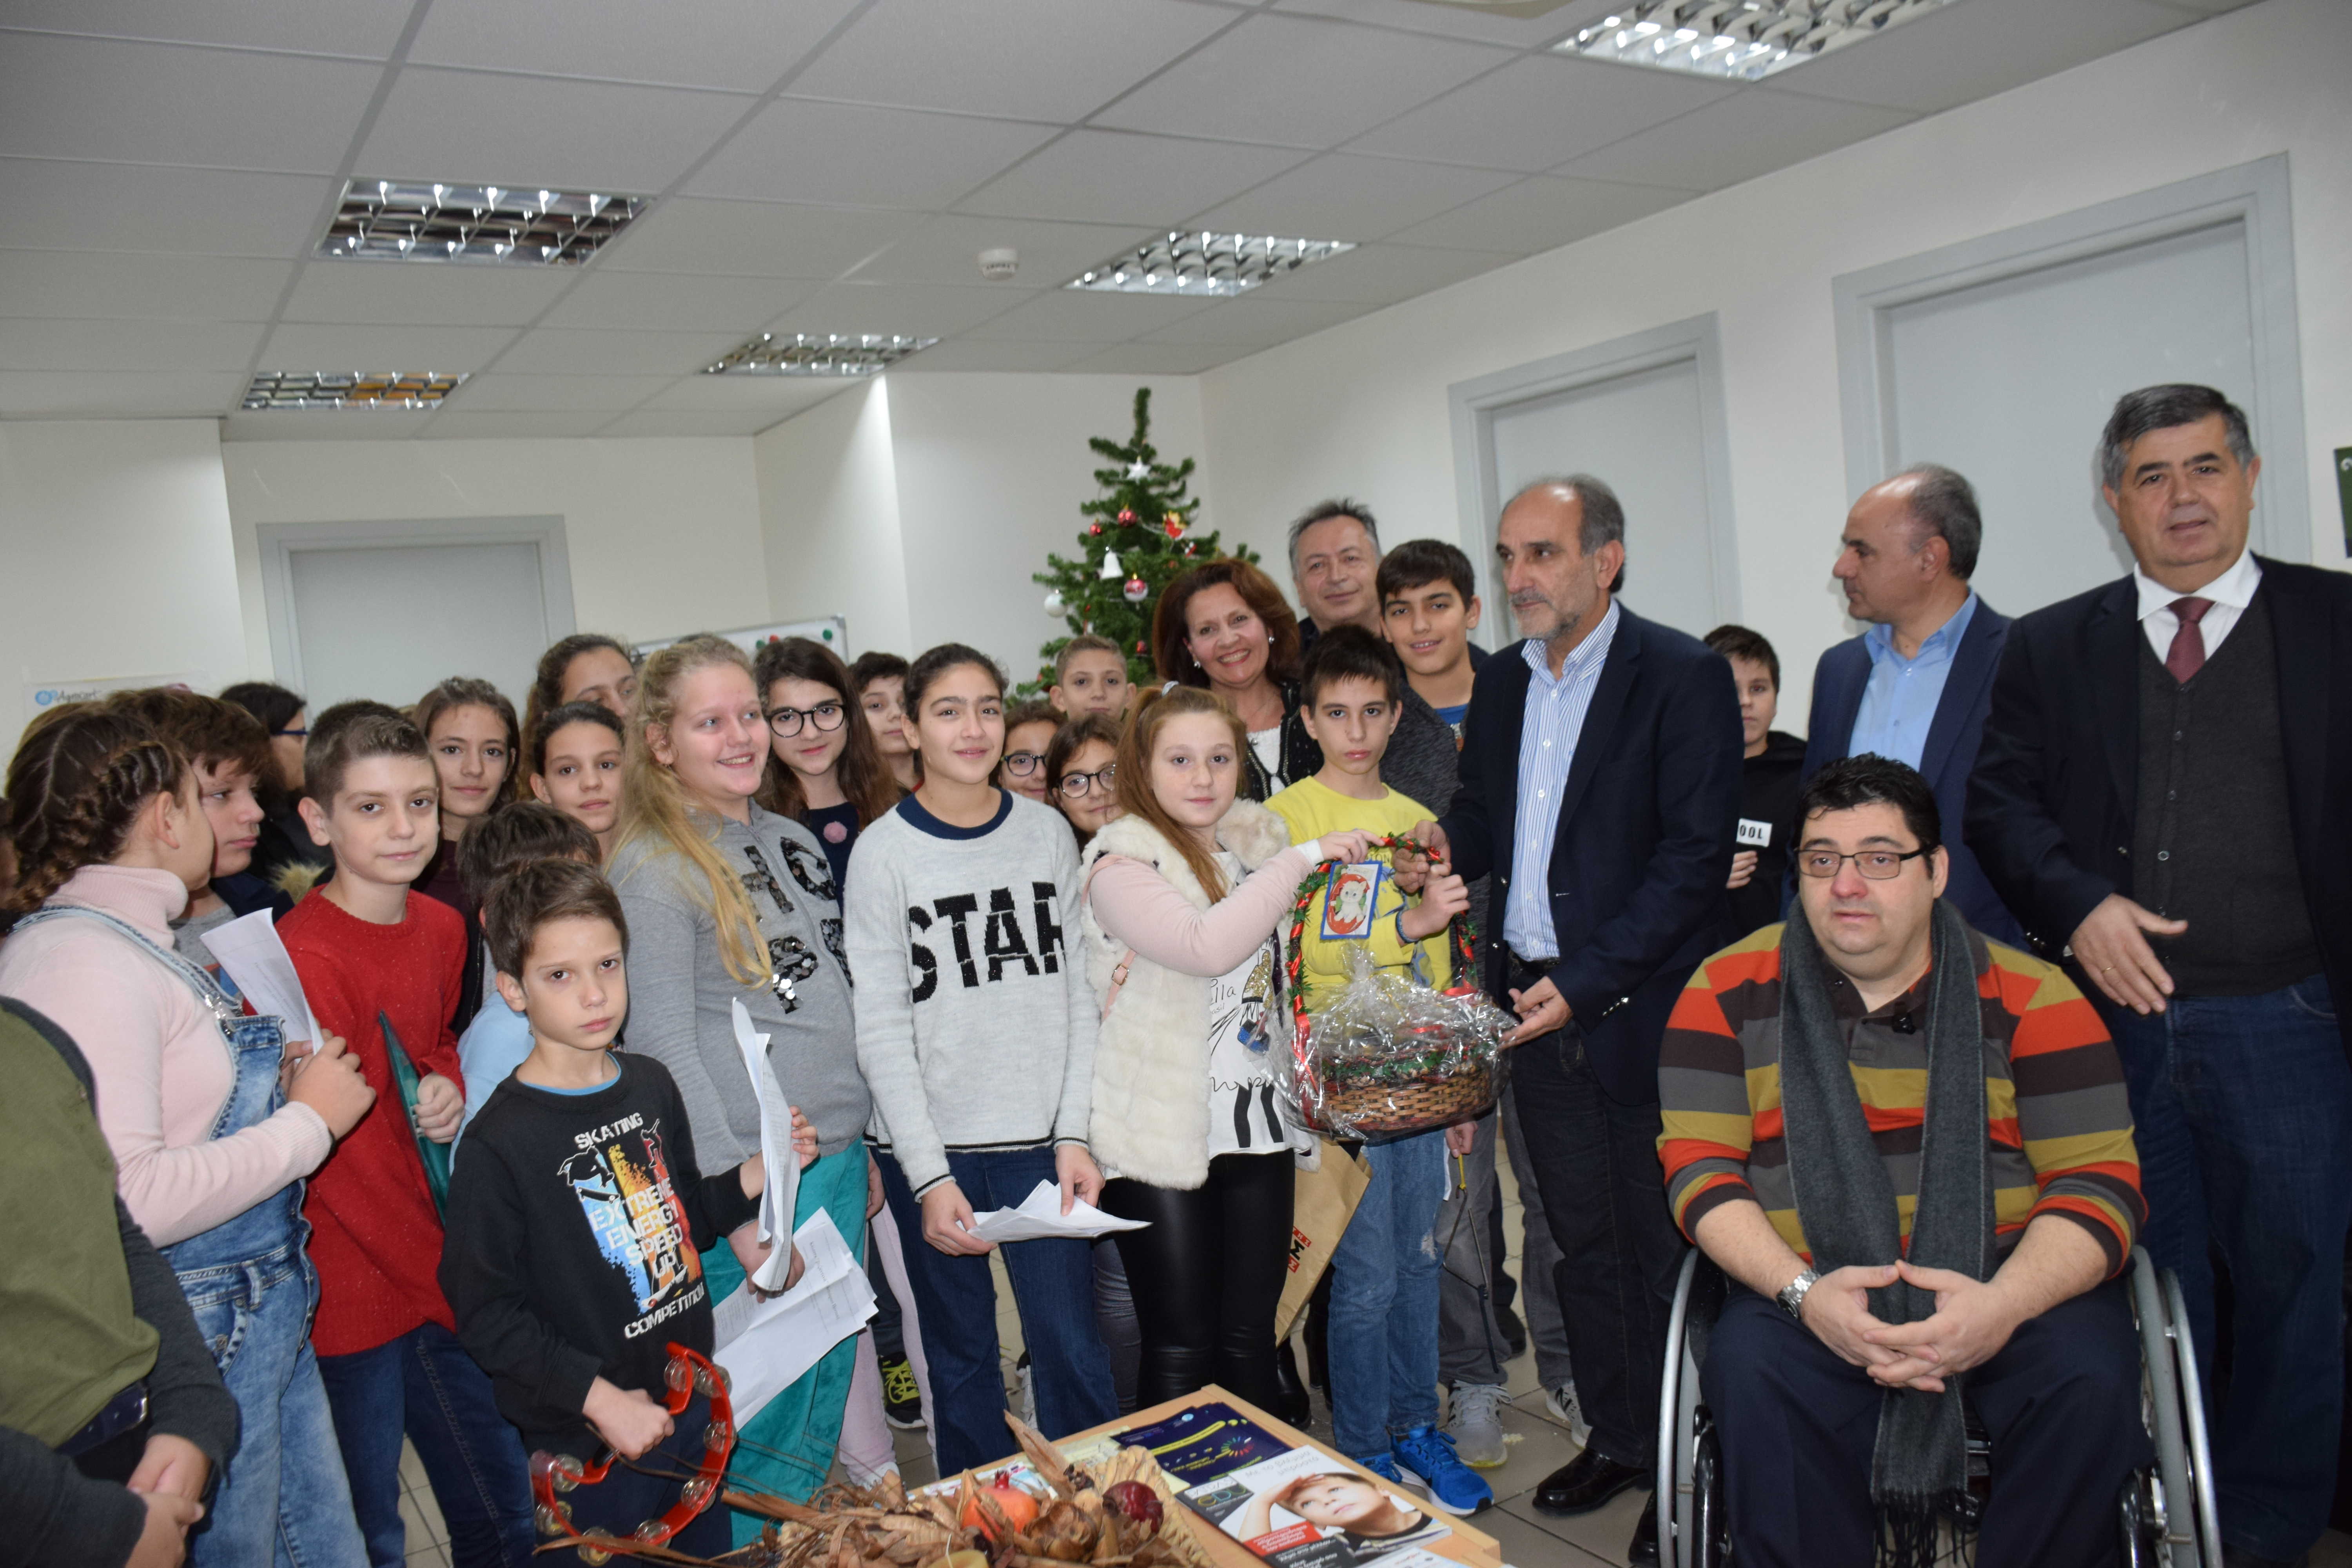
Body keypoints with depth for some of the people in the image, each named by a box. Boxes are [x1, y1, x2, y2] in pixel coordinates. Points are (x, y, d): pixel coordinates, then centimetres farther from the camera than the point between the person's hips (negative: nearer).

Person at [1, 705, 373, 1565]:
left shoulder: (140, 943, 10)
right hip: (194, 1341, -9)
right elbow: (121, 1198, -29)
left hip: (265, 1317, 9)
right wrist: (306, 1120, -19)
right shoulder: (79, 960, -20)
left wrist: (277, 1078, 3)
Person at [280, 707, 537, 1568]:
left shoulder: (442, 926, 2)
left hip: (440, 1265, 6)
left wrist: (446, 1085, -2)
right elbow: (344, 1162, -18)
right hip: (354, 1294, -6)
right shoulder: (302, 956, -19)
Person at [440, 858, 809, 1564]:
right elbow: (486, 1312, -17)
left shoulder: (651, 1086, 1)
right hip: (589, 1442, -6)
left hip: (691, 1404, 6)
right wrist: (599, 1398, -21)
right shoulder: (501, 1142, -19)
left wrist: (762, 1171, -3)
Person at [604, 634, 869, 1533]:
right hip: (752, 1183, -7)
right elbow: (665, 1045, -15)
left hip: (838, 1161, 7)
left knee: (827, 1398, 16)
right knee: (765, 1420, 2)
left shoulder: (793, 839, 11)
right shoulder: (653, 867, -11)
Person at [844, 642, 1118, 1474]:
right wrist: (928, 1176, -12)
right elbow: (881, 1030, -7)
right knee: (961, 1352, 10)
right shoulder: (883, 852, -4)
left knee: (1069, 1344, 3)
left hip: (1039, 1136, 2)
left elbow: (1078, 992, 4)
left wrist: (1074, 1134, -3)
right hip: (931, 1145, -1)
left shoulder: (1047, 833, 4)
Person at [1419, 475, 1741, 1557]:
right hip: (1536, 1007, 6)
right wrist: (1453, 844, -6)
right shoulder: (1501, 683, 10)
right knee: (1580, 1237, 17)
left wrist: (1587, 980, -19)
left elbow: (1695, 857, -15)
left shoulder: (1683, 677, -10)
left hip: (1642, 1011, -6)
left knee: (1664, 1243, 5)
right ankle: (1617, 1437, 34)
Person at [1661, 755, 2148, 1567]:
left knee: (2090, 1376, -28)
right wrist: (1803, 1292, -19)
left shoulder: (2029, 996, 3)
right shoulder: (1732, 989, 4)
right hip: (1806, 1286, -1)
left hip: (2011, 1286, 1)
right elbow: (1698, 1166, -2)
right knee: (1748, 1364, -30)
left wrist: (2002, 1304, -22)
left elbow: (2100, 1180, -3)